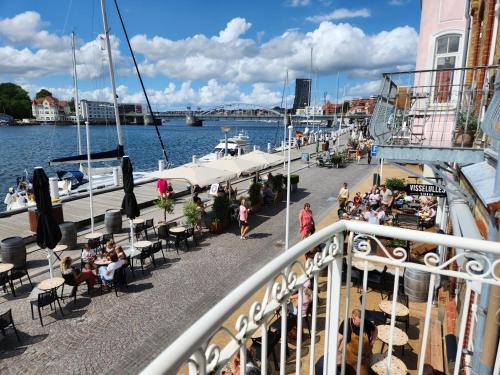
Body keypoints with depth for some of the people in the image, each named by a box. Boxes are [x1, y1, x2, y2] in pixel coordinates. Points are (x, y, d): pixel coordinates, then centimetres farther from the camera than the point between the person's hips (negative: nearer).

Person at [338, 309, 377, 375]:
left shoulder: (367, 323, -19)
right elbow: (339, 339, -16)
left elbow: (375, 330, 5)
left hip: (365, 356, 1)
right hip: (351, 356, -1)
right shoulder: (346, 324, -23)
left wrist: (372, 342, -3)